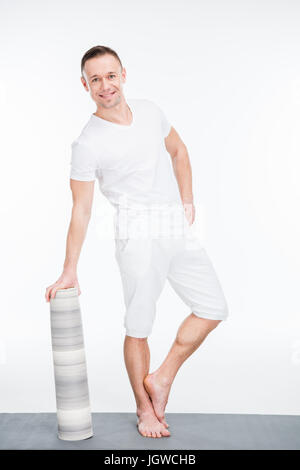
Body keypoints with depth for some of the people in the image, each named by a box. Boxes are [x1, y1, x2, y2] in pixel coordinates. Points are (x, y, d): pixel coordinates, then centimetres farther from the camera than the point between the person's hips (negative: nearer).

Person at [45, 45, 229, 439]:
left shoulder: (150, 111, 9)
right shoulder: (88, 143, -8)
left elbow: (178, 151, 24)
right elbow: (81, 210, -7)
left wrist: (187, 201, 12)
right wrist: (69, 271, -8)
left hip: (178, 229, 6)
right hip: (139, 232, -6)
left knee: (214, 309, 7)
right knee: (138, 327, 0)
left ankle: (161, 379, 19)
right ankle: (144, 409, 20)